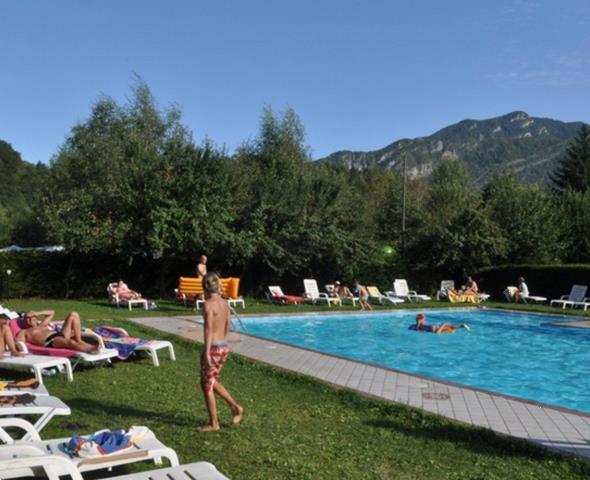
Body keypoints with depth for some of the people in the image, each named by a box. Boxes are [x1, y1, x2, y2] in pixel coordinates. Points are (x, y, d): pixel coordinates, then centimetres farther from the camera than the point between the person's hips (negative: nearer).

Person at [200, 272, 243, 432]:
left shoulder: (208, 304, -15)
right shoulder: (224, 303, 8)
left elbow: (208, 329, -20)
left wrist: (207, 352, -20)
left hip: (213, 348, -8)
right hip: (224, 347, 8)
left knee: (207, 385, 6)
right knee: (212, 381, 23)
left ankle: (213, 423, 14)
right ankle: (235, 407, 21)